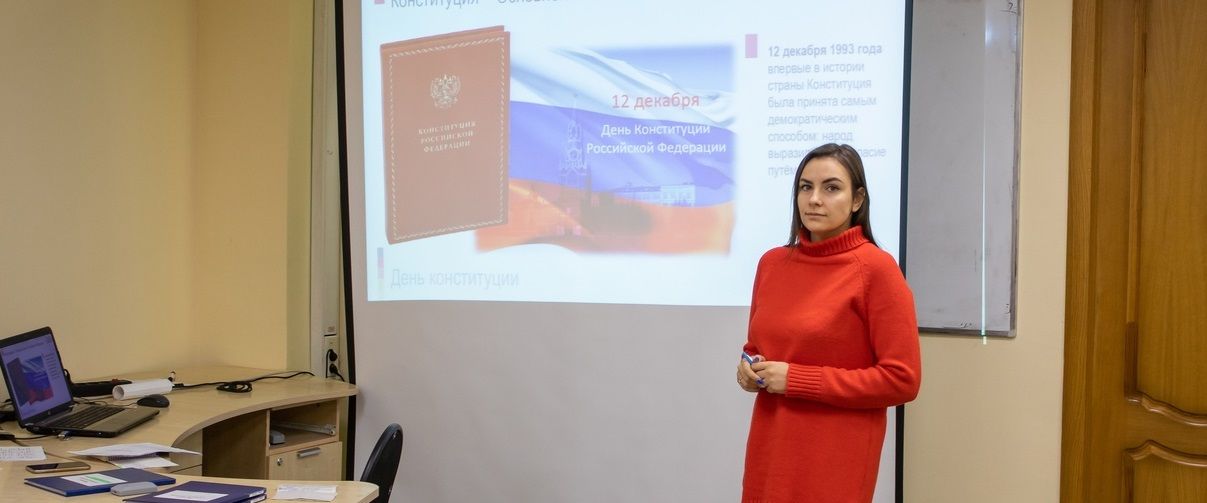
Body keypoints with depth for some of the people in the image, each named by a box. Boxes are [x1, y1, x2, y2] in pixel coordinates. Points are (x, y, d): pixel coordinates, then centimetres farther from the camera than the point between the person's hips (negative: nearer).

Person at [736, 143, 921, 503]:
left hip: (836, 457, -5)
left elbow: (902, 379, -14)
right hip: (769, 445, 5)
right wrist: (749, 369, -3)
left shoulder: (875, 268, -11)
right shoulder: (772, 263, 5)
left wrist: (796, 379, -15)